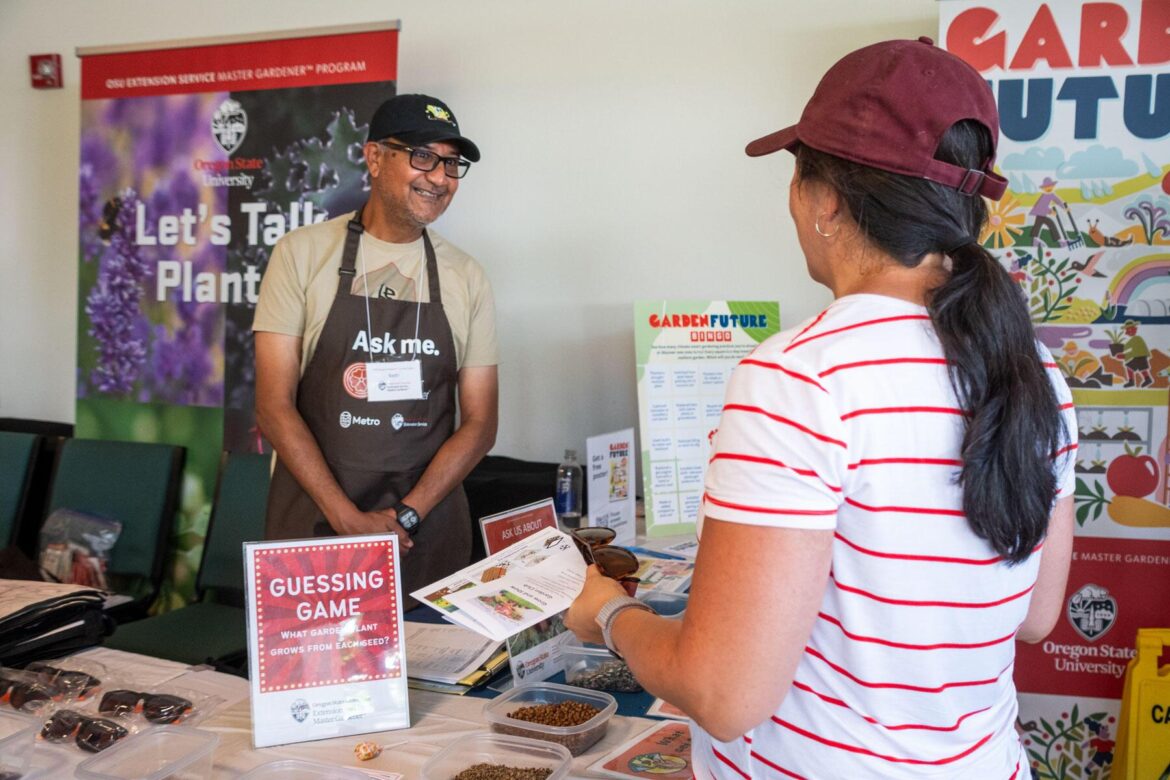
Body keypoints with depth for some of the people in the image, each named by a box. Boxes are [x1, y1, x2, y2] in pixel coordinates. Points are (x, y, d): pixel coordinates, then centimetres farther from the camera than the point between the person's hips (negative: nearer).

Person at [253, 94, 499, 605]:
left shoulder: (465, 278, 5)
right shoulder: (303, 254, -1)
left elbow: (479, 423, 4)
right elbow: (274, 406, -5)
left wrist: (405, 515, -9)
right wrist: (349, 519, -13)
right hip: (312, 524, -1)